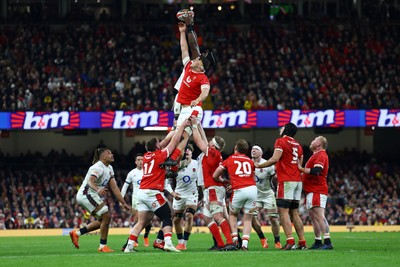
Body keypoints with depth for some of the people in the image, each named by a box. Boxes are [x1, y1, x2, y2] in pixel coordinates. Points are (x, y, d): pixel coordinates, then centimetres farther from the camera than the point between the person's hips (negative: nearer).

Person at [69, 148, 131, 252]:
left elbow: (114, 188, 11)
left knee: (103, 220, 13)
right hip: (86, 194, -10)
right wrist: (97, 190, -55)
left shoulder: (109, 168, 12)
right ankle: (103, 246, -7)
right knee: (106, 216, -14)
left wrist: (124, 203, 8)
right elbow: (90, 181, -35)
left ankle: (77, 233, 16)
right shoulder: (98, 167, -17)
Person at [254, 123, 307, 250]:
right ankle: (302, 242, 7)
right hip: (298, 180, 8)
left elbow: (275, 159, -15)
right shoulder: (298, 145, 18)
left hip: (286, 181, -8)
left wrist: (259, 165, -5)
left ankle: (290, 241, -19)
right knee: (294, 212, 10)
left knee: (283, 211, -9)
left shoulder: (281, 142, -5)